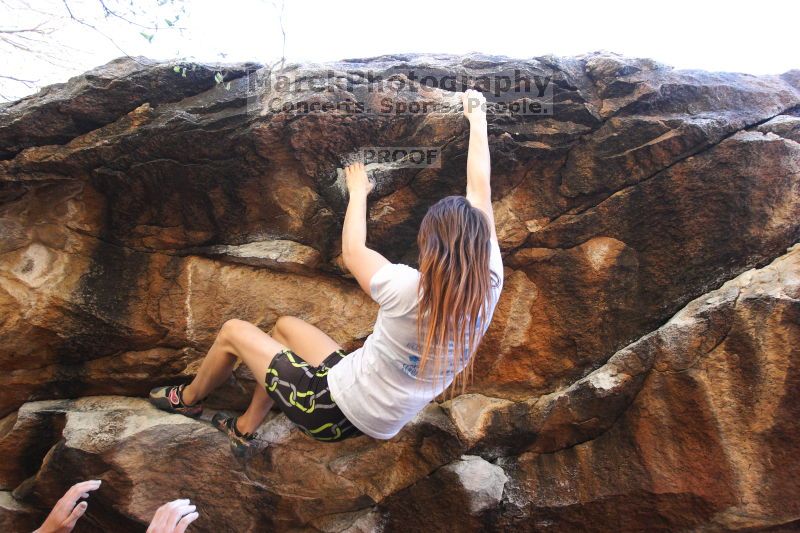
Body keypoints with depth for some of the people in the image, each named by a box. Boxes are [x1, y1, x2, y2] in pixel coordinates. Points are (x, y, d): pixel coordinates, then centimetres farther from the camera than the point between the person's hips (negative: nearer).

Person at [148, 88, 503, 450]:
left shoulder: (409, 291, -33)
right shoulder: (488, 286, -17)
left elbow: (352, 252, -13)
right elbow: (480, 188, -6)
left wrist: (358, 190, 3)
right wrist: (477, 118, 6)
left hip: (337, 414, -7)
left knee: (233, 331, 11)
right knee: (285, 325, 23)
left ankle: (188, 399, 40)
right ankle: (246, 428, 38)